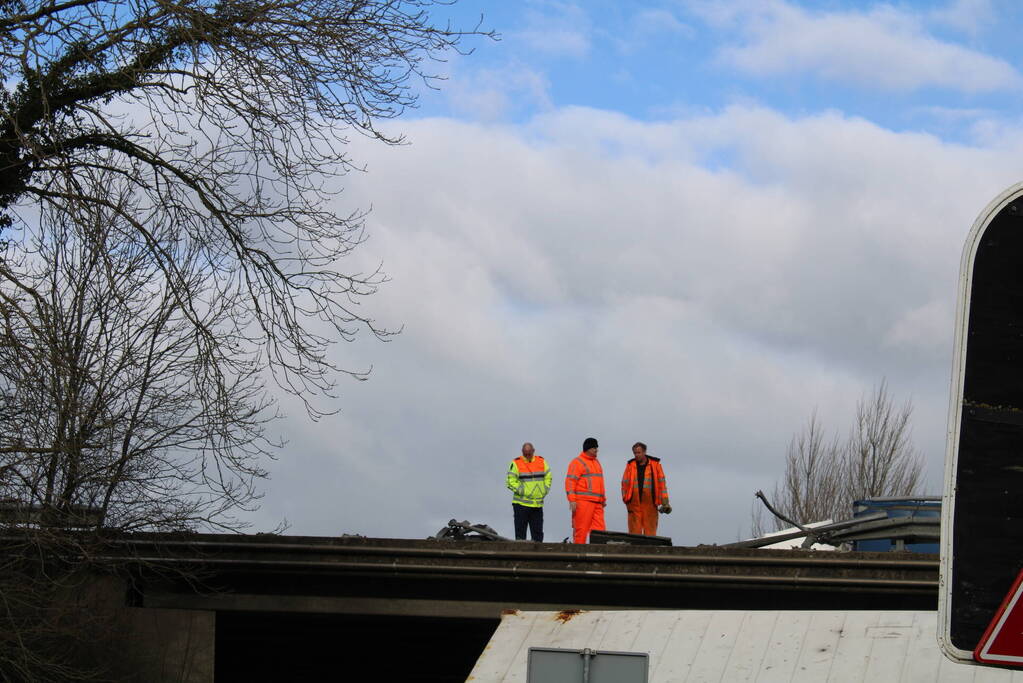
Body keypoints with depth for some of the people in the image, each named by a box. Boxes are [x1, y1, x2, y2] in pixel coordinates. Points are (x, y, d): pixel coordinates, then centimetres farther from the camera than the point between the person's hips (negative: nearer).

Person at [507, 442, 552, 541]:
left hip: (538, 504, 4)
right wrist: (522, 491, -15)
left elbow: (548, 478, 16)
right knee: (520, 532, -2)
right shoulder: (516, 463, -3)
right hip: (521, 504, -4)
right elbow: (511, 482, -7)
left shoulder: (541, 461, 9)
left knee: (537, 532, 6)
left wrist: (544, 491, 2)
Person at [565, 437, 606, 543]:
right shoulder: (577, 462, -2)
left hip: (597, 502, 7)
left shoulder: (597, 462, 24)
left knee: (599, 529, -2)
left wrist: (603, 499, 28)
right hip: (583, 502, -7)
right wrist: (572, 500, -17)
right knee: (581, 530, -8)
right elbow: (570, 481, -9)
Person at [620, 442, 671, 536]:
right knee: (634, 531, -1)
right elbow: (625, 483, 8)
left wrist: (665, 502, -3)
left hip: (649, 503, -1)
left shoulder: (655, 464, 4)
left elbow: (661, 482, 3)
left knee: (650, 531, -1)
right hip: (634, 503, 1)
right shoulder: (630, 465, 8)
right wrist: (626, 501, 0)